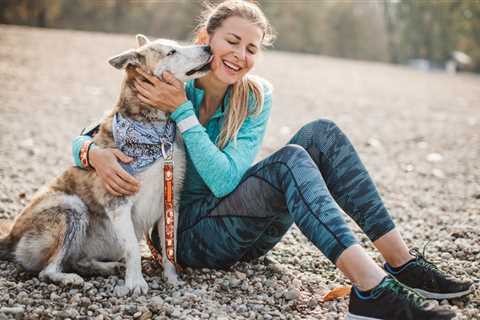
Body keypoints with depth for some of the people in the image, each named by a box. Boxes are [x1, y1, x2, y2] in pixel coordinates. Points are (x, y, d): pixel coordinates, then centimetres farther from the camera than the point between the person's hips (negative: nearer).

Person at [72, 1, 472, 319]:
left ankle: (402, 261, -18)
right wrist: (96, 154, -32)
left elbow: (226, 180, -17)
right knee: (290, 160, -31)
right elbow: (83, 139, -7)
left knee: (321, 133, -17)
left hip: (247, 232, 4)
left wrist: (183, 111, -23)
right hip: (187, 233, -4)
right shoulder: (159, 88, -11)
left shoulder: (256, 97, -4)